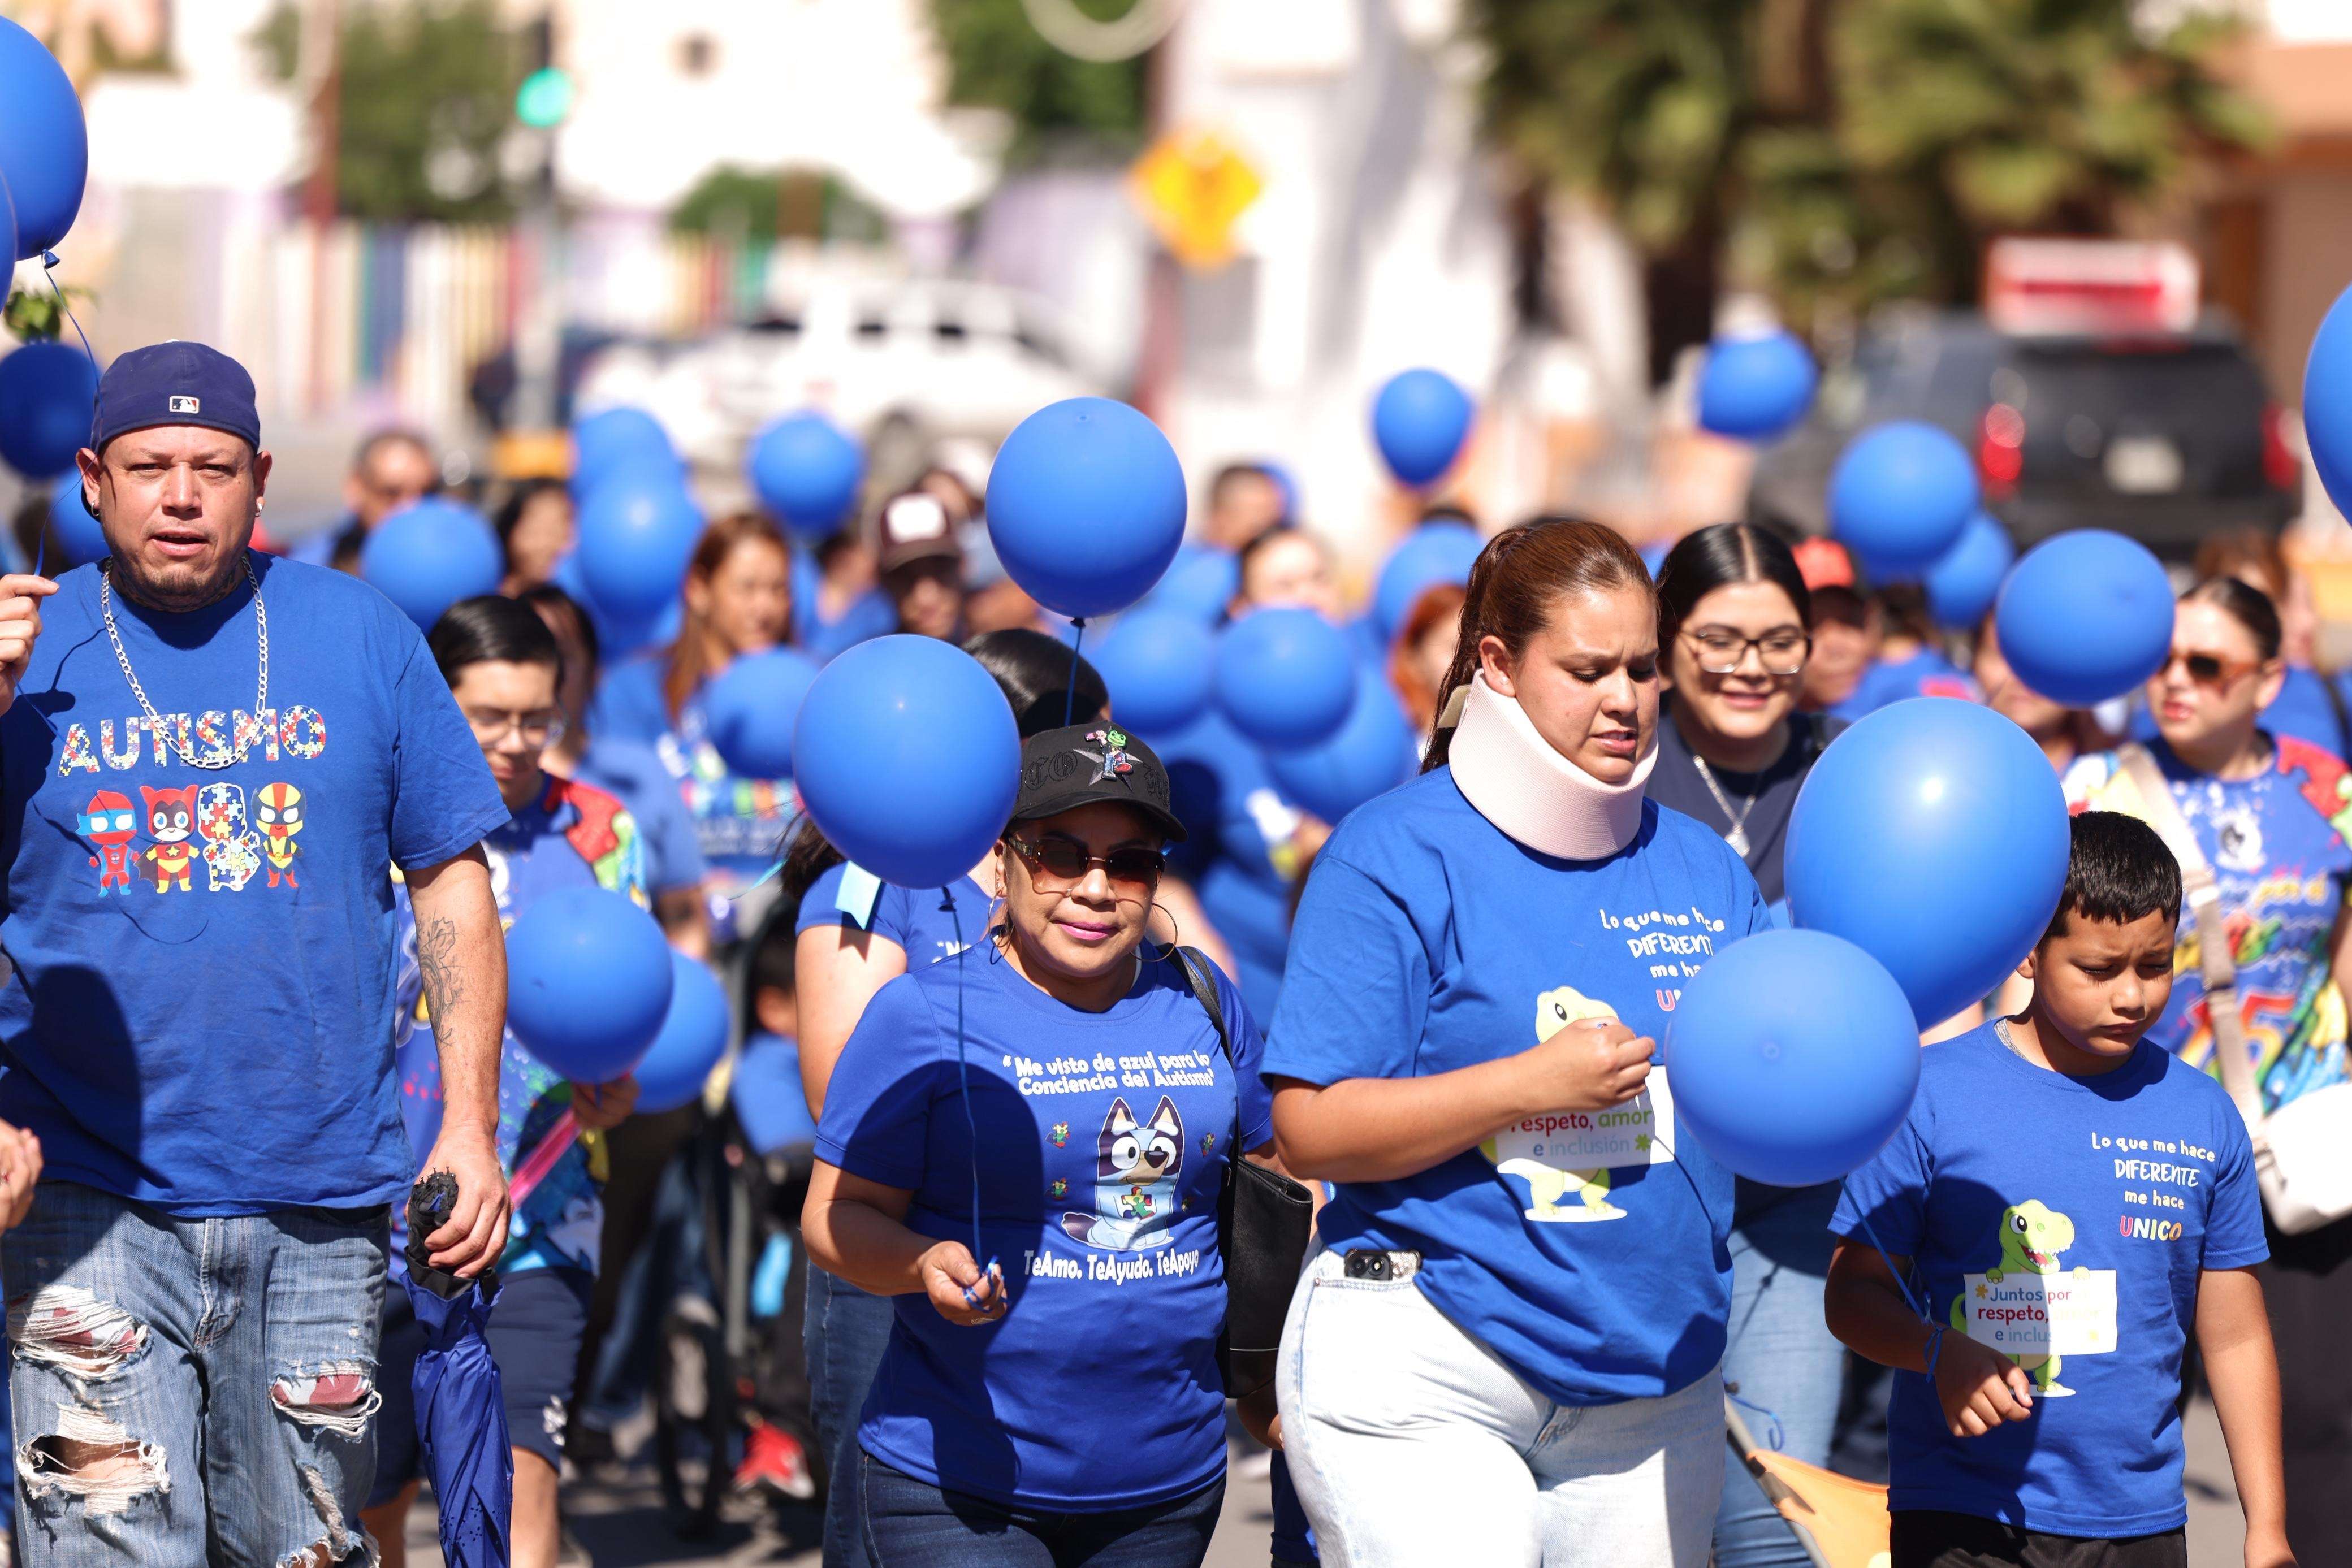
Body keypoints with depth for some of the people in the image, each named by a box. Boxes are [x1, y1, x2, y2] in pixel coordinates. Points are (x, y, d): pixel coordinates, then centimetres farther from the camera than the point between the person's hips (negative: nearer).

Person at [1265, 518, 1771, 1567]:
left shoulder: (1700, 868, 11)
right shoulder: (1396, 857, -7)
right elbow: (1310, 1129, -12)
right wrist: (1533, 1082, -19)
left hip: (1652, 1392, 5)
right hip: (1424, 1384, -5)